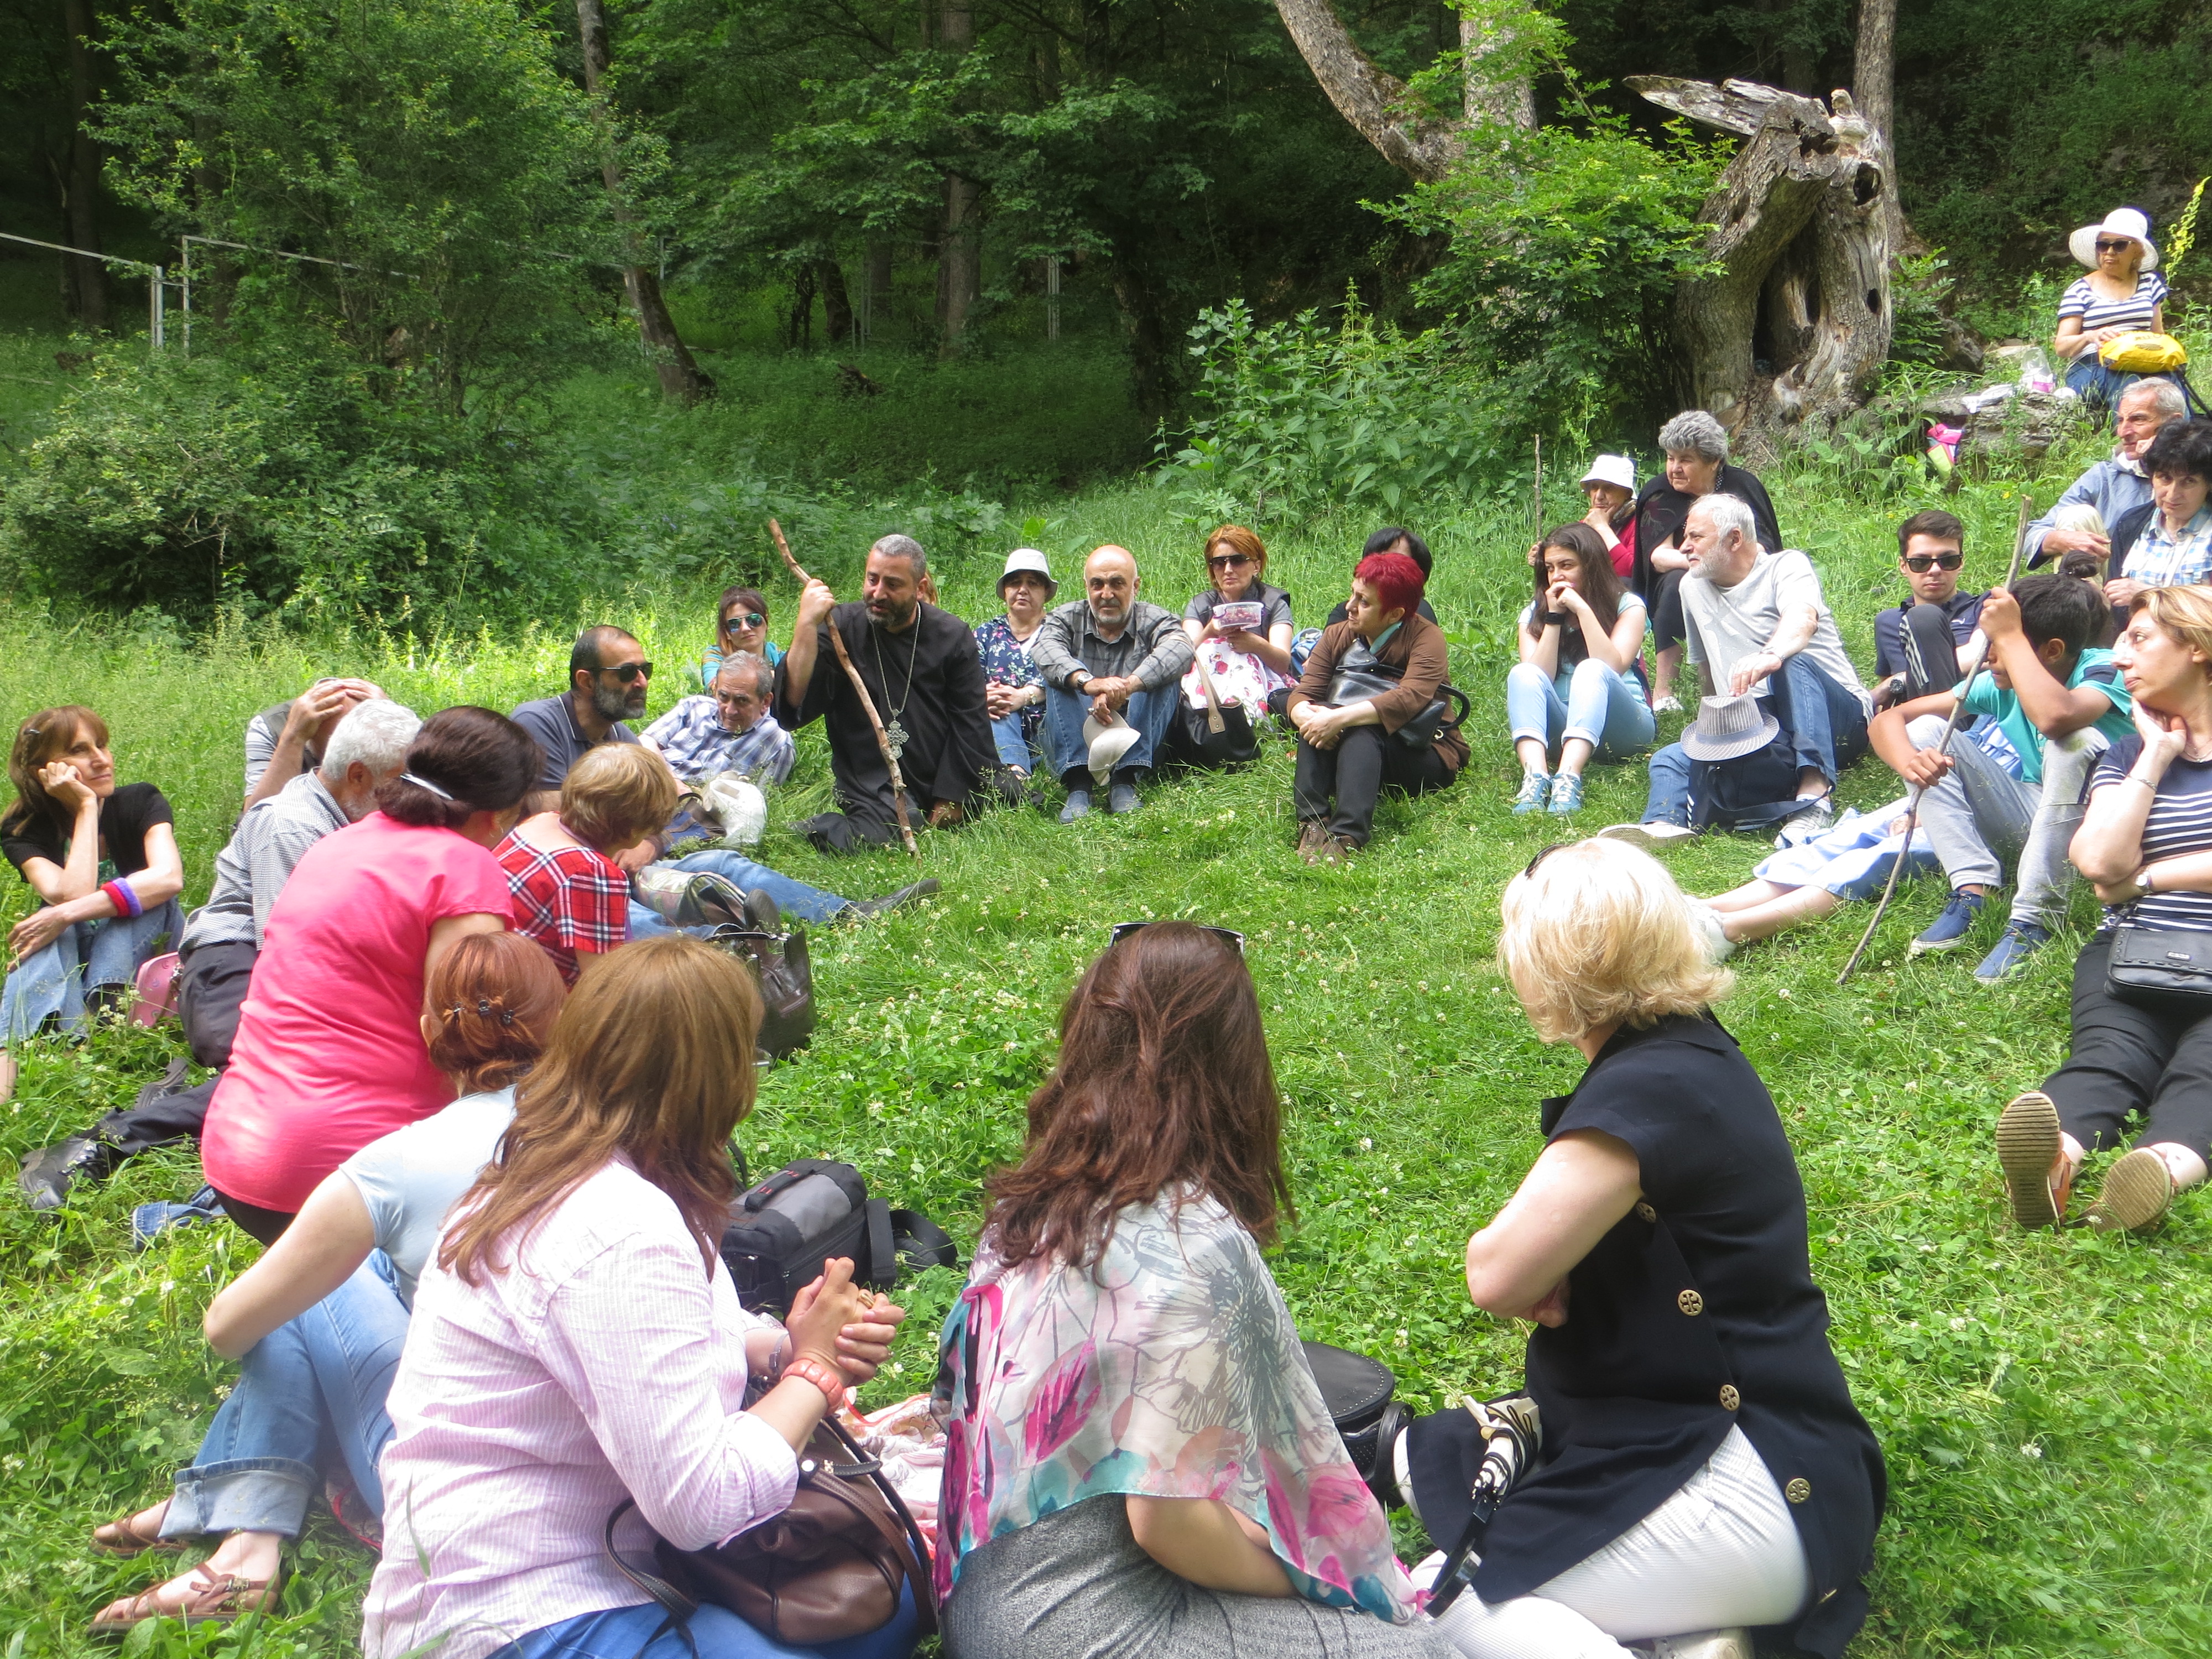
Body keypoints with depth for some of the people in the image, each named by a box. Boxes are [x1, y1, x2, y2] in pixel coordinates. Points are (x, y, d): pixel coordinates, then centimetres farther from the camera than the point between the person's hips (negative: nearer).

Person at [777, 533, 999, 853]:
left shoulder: (952, 635, 4)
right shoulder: (840, 628, -1)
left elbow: (970, 724, 3)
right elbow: (793, 708, -14)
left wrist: (949, 800, -5)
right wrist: (807, 625, -23)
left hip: (946, 781, 4)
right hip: (876, 787, -3)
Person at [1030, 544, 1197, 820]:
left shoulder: (1155, 620, 5)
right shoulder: (1067, 619, 8)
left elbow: (1181, 650, -21)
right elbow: (1044, 650, -18)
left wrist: (1126, 686, -38)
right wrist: (1087, 682, -39)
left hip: (1139, 745, 0)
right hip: (1075, 741, 1)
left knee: (1165, 675, -19)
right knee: (1062, 674, -20)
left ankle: (1125, 782, -32)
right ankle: (1078, 787, -35)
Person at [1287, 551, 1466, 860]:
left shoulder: (1427, 638, -10)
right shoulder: (1337, 636, 4)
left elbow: (1409, 699, -29)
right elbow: (1301, 696, -7)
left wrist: (1341, 718, -37)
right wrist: (1309, 717, -32)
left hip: (1425, 755, -4)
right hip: (1350, 753, 4)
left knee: (1361, 732, -34)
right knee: (1318, 720, -25)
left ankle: (1347, 836, -54)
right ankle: (1313, 823, -41)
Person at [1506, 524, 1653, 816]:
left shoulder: (1627, 606, 1)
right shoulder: (1535, 614, 8)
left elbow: (1612, 668, -16)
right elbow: (1538, 678, -7)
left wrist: (1582, 609, -17)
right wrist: (1554, 618, -10)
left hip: (1622, 727, -2)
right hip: (1558, 726, 2)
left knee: (1591, 670, -32)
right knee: (1522, 673, -24)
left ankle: (1568, 779, -54)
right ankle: (1535, 776, -50)